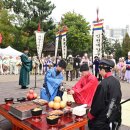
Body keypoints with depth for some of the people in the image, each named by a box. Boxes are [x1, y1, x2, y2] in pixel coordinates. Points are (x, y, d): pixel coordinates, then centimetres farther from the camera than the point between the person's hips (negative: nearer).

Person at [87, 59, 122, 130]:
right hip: (116, 114, 8)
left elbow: (98, 102, -19)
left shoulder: (103, 84, -24)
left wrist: (91, 114, -5)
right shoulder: (116, 81, 0)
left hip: (105, 117, -8)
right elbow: (118, 97, 10)